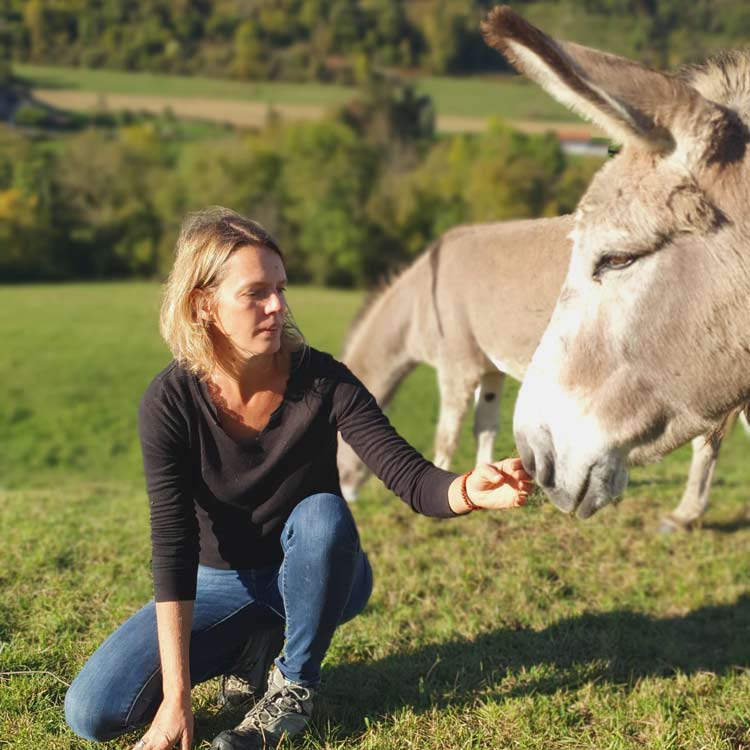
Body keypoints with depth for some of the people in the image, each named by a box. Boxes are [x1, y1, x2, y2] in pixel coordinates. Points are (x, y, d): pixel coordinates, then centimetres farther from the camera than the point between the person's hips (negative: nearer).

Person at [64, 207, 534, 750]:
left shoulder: (321, 381, -22)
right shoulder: (170, 402, -21)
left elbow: (410, 477, -27)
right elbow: (173, 547, -22)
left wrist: (469, 491, -53)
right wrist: (176, 697, -25)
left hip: (318, 575, -1)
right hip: (223, 582, 1)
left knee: (321, 513, -37)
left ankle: (295, 685, -12)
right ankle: (256, 647, 9)